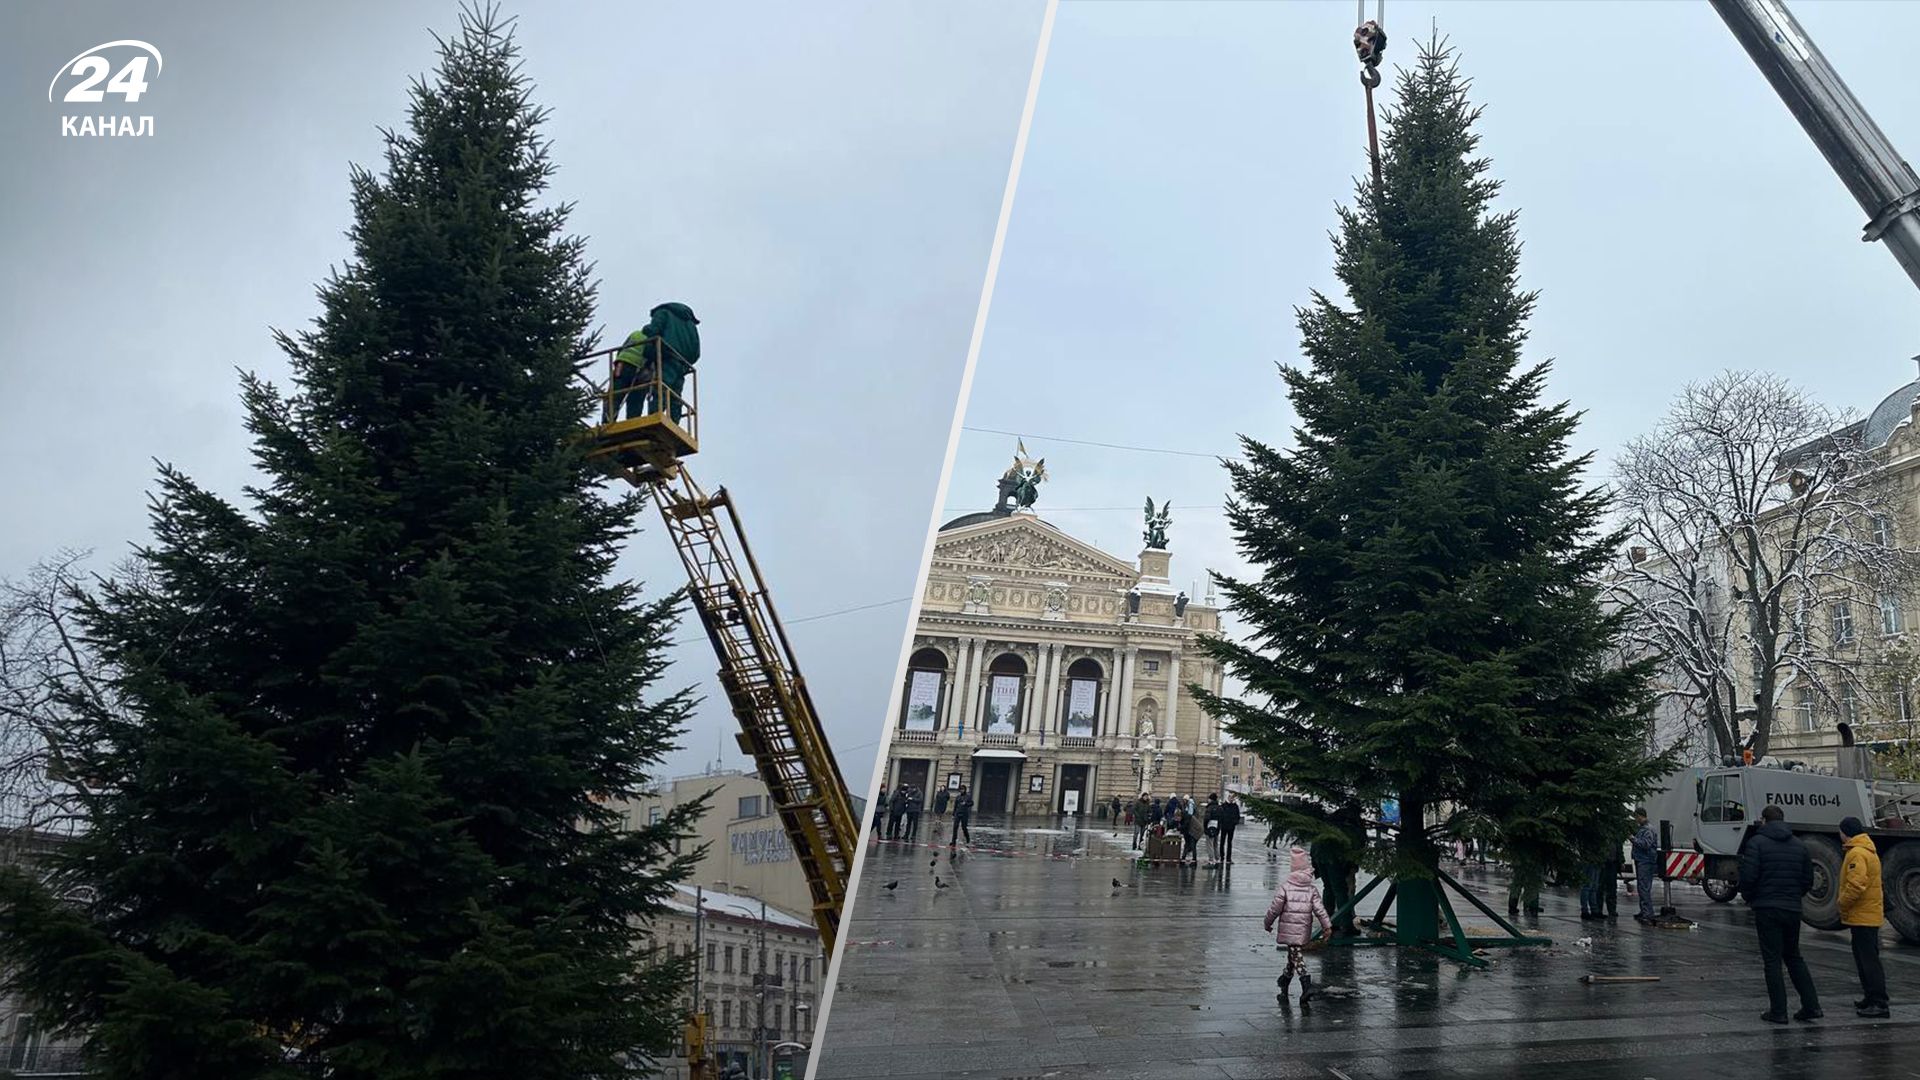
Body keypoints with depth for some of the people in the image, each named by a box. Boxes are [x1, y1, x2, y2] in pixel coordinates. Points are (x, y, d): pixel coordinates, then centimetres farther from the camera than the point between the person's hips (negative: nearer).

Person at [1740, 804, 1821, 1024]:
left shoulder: (1757, 842, -8)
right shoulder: (1799, 845, 9)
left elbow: (1748, 876, -16)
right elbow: (1808, 880, 9)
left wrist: (1750, 898, 2)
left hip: (1766, 909, -5)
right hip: (1793, 909, 5)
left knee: (1772, 960, 0)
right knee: (1794, 958, 19)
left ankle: (1778, 1011, 1)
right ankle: (1811, 1006, 15)